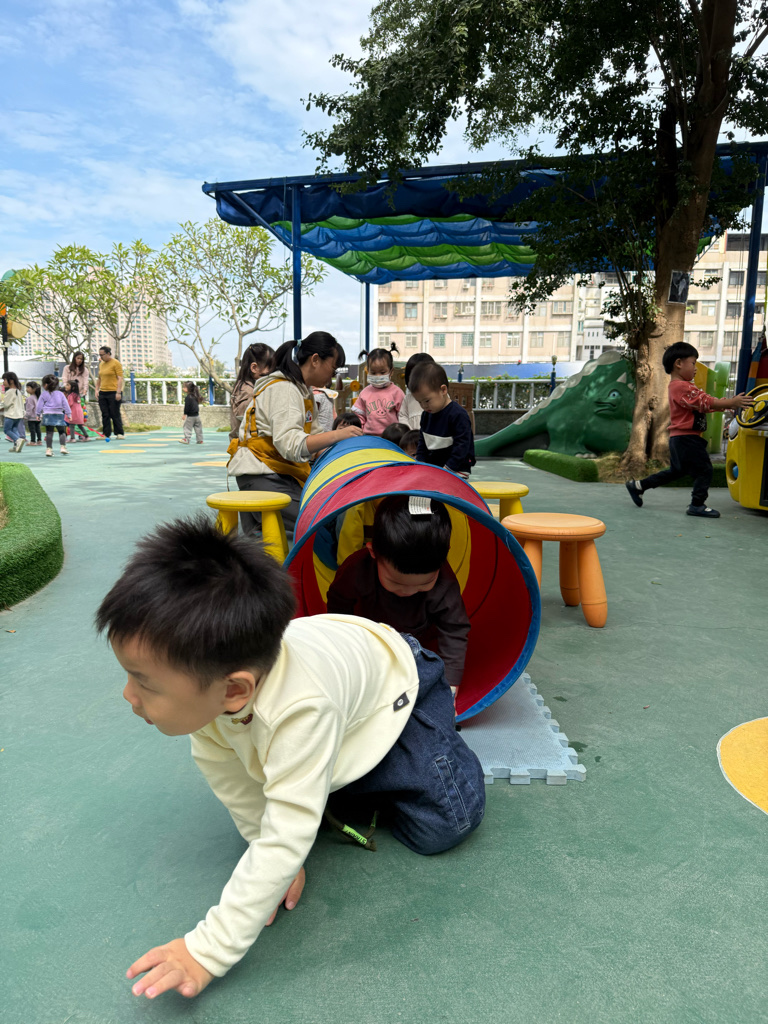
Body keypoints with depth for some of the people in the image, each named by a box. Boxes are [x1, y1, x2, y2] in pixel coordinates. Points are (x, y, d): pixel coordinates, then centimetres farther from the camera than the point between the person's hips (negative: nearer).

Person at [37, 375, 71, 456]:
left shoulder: (44, 394, 1)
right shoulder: (60, 394, 5)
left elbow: (40, 405, 4)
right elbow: (65, 405, 7)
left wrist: (38, 414, 15)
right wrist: (68, 414, 12)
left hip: (48, 415, -1)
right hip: (59, 415, 1)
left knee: (49, 433, 1)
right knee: (62, 431, 8)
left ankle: (49, 449, 0)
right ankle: (63, 447, -4)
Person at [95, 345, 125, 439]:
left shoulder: (115, 363, -5)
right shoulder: (101, 364, 15)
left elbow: (120, 378, -9)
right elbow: (99, 378, 22)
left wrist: (118, 392, -16)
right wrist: (97, 390, 12)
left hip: (113, 393, -6)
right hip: (102, 393, 6)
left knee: (115, 414, -3)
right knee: (105, 415, 5)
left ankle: (120, 433, 6)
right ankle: (106, 434, 9)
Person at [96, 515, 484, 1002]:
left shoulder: (303, 709, -49)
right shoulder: (203, 678, -29)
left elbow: (286, 839, -43)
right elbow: (224, 771, -15)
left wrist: (209, 951, -37)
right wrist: (273, 852, -15)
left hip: (394, 684, -5)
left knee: (442, 826, -9)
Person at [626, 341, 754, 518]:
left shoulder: (683, 386, 18)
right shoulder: (681, 387, -18)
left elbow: (704, 403, 15)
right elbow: (706, 402, -22)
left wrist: (728, 403, 6)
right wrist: (731, 403, -20)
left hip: (680, 439, 11)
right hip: (687, 439, -11)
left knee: (676, 471, 21)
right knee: (704, 470, -5)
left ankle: (638, 486, 24)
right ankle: (697, 505, 2)